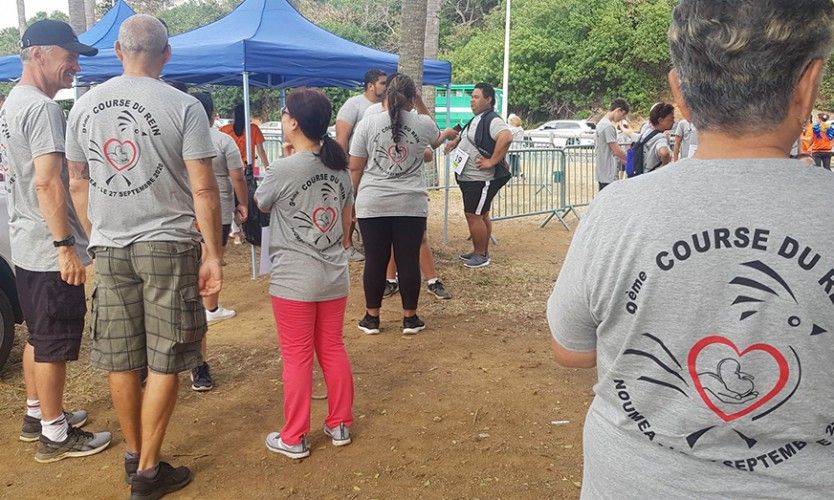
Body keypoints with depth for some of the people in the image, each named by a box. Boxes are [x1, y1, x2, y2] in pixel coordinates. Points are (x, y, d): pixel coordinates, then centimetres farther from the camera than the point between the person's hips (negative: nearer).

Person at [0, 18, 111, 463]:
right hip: (50, 249, -10)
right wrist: (65, 246, -24)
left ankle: (37, 414, 33)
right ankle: (54, 435, 11)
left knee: (38, 336, 20)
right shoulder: (42, 108, -18)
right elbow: (47, 183, -25)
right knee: (55, 343, 0)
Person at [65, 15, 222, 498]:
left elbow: (78, 181, 14)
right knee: (164, 362, 5)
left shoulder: (84, 105, 6)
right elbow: (203, 189, -12)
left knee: (119, 358, 13)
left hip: (108, 248, 5)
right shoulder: (183, 106, -9)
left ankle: (134, 453, 29)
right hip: (167, 244, -4)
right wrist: (213, 253, -5)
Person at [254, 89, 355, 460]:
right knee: (333, 350, 16)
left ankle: (293, 439, 15)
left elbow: (259, 205, 3)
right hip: (334, 276, 6)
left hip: (294, 279, -6)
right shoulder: (339, 167, 3)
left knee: (297, 356, 4)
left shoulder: (285, 169, -15)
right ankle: (340, 425, 27)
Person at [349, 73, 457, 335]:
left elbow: (355, 168, 1)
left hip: (372, 204, 0)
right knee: (409, 260, 7)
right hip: (412, 205, 0)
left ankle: (372, 318, 19)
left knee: (375, 261, 7)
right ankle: (410, 318, 17)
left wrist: (352, 198, 12)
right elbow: (435, 139, 26)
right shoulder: (423, 123, 2)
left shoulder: (367, 124, -1)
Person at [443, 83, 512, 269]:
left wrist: (492, 161, -30)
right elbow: (466, 137, 35)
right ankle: (480, 251, 28)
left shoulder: (492, 120, -17)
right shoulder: (476, 120, 15)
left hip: (481, 180, -10)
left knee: (473, 215, -7)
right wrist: (454, 142, 16)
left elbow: (506, 137, -34)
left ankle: (481, 255, 5)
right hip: (469, 177, 10)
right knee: (481, 215, 17)